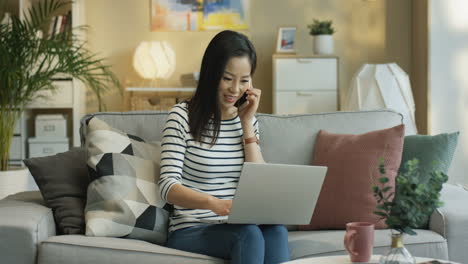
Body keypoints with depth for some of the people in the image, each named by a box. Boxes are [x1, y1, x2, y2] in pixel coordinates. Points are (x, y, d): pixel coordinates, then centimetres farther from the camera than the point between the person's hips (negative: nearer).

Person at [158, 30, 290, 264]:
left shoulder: (247, 119, 13)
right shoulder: (183, 116, -4)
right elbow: (168, 187, -14)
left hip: (237, 228, 4)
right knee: (249, 234, -34)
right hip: (191, 231, -4)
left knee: (276, 231, -30)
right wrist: (214, 203, -33)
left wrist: (247, 124, 0)